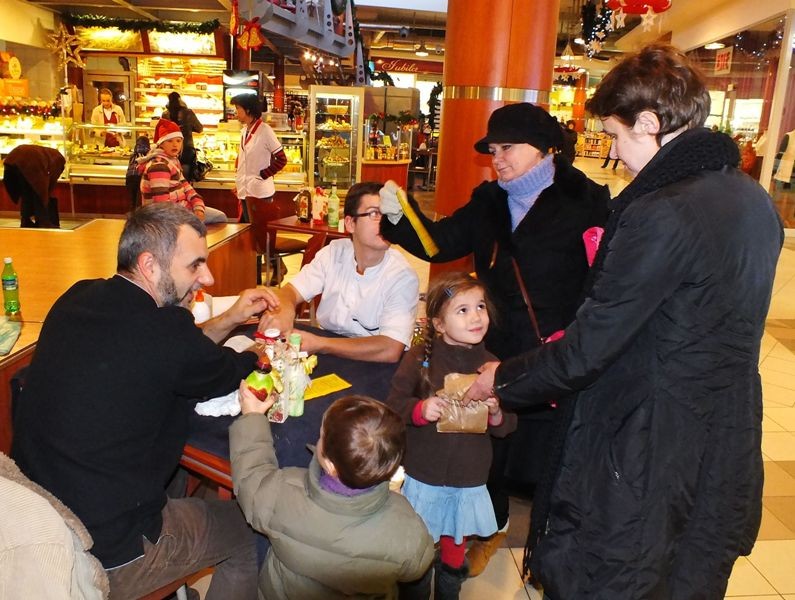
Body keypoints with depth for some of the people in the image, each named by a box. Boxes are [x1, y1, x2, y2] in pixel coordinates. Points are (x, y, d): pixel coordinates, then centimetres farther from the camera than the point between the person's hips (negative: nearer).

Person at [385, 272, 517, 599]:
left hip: (469, 480, 2)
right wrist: (420, 409, -28)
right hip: (424, 476, -2)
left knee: (456, 541, 24)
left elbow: (508, 426, -2)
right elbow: (394, 405, -9)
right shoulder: (419, 358, -13)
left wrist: (496, 414, -23)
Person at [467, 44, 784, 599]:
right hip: (726, 451, 9)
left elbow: (586, 351, -21)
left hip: (645, 454, -8)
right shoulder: (755, 199, 3)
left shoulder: (660, 214, -25)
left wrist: (502, 379, -5)